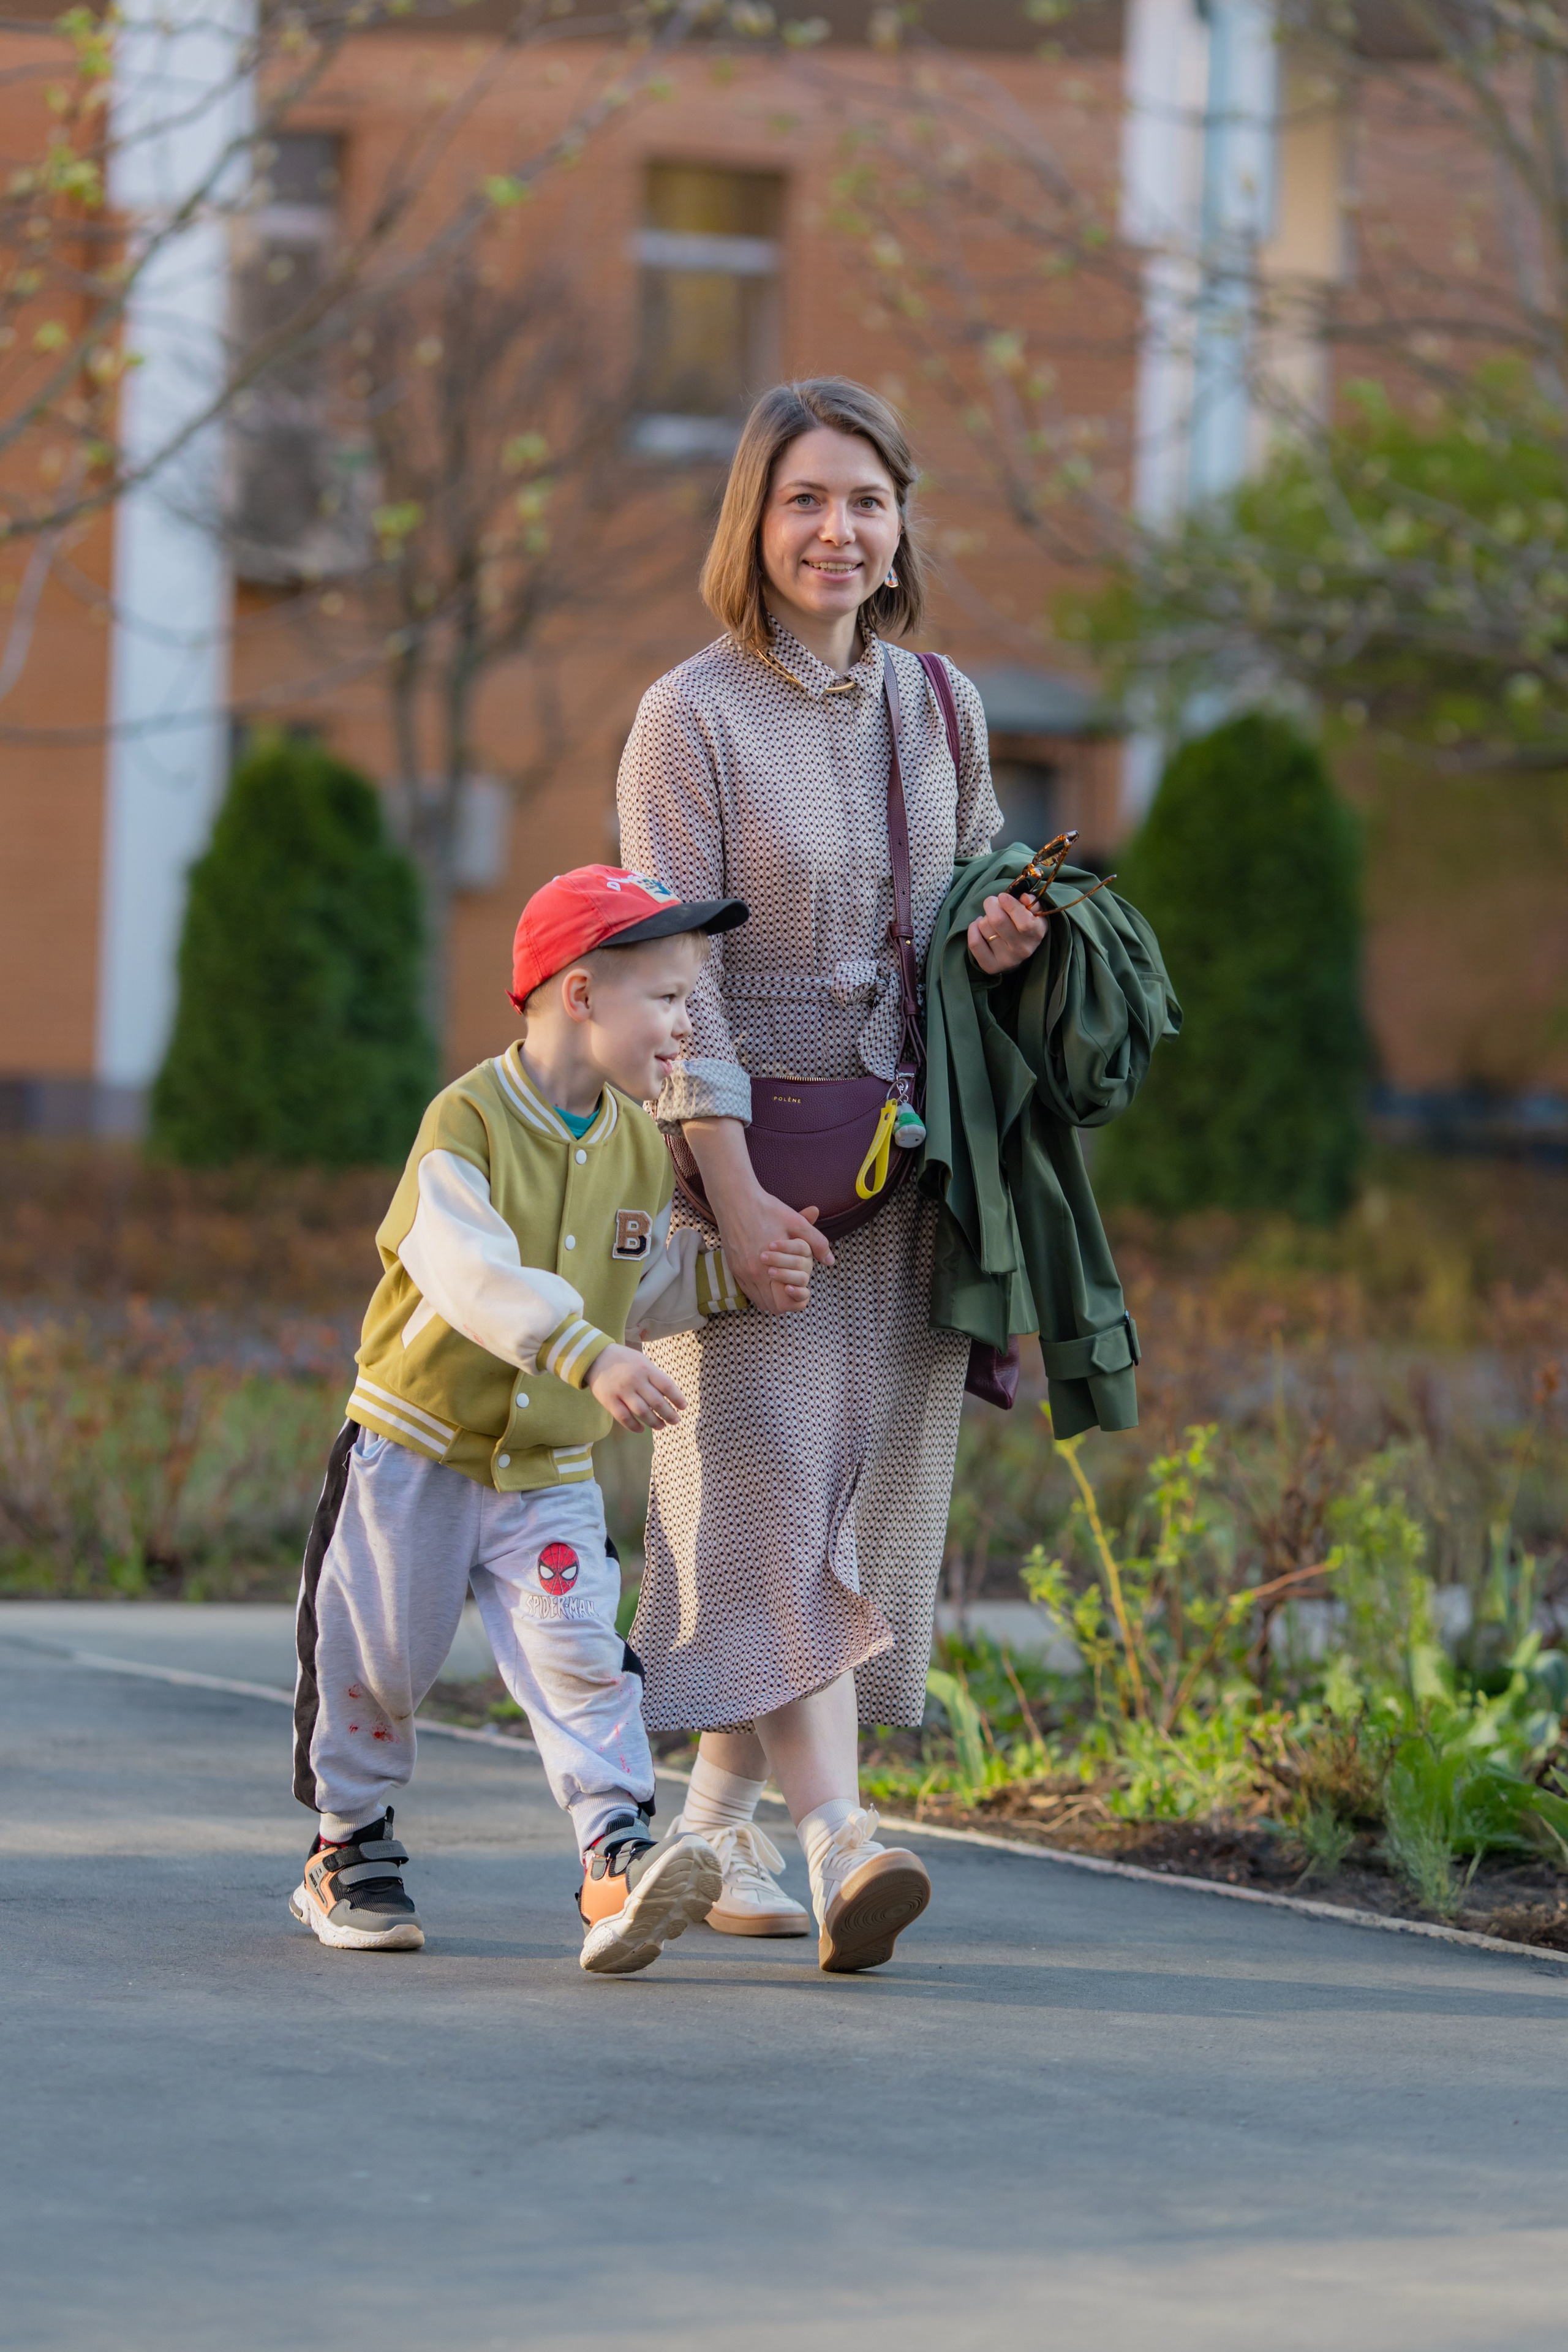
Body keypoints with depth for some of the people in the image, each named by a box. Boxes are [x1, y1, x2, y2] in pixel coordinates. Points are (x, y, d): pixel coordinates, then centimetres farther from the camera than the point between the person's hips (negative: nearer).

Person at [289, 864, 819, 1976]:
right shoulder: (468, 1120, -18)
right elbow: (473, 1271, -32)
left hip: (550, 1469, 4)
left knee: (581, 1656, -13)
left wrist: (731, 1273, -5)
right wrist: (591, 1356, -42)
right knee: (375, 1661, 7)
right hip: (415, 1445, -4)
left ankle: (619, 1856, -21)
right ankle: (351, 1853, 25)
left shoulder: (641, 1149, 4)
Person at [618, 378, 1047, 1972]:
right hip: (746, 1143, -5)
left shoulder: (941, 709, 9)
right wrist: (733, 1188, -19)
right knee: (772, 1480, -13)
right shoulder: (692, 717, -7)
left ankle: (714, 1828, 16)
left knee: (857, 1482, 5)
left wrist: (1003, 935, -5)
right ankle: (837, 1850, -23)